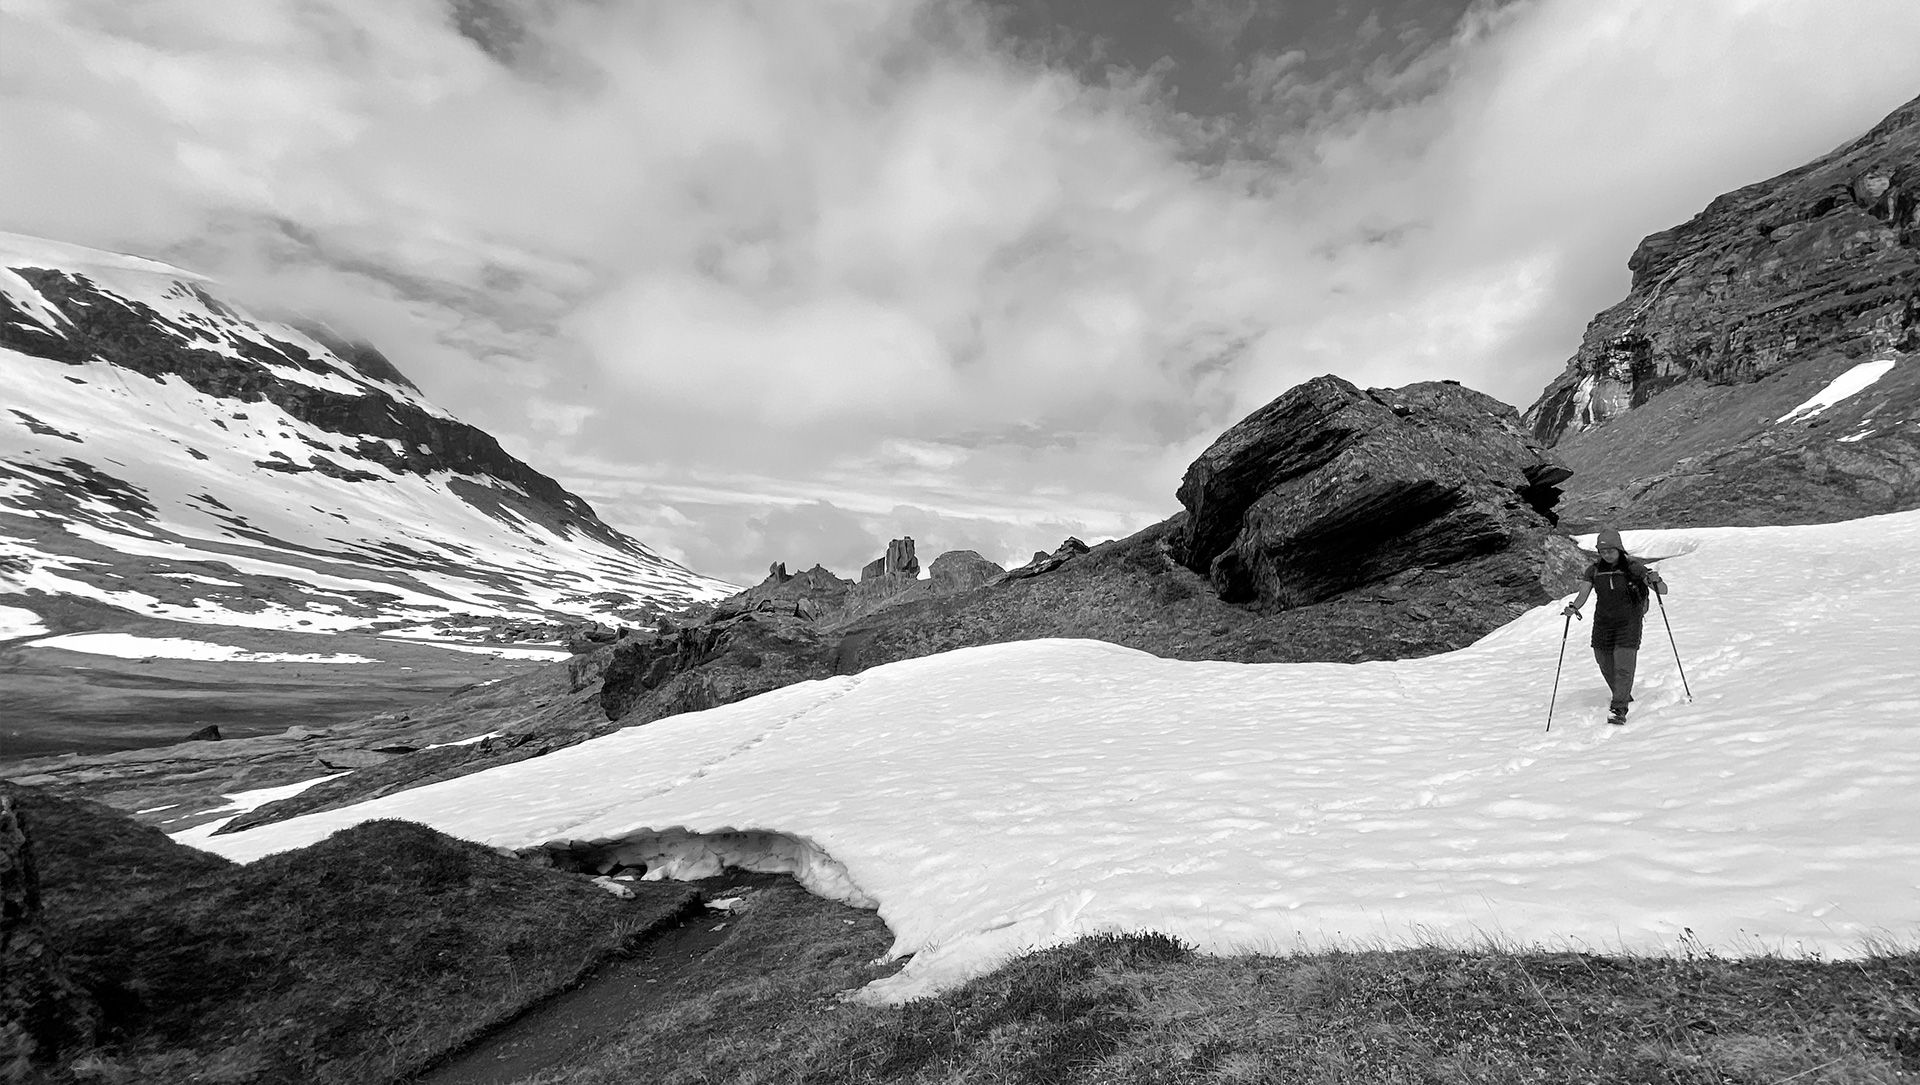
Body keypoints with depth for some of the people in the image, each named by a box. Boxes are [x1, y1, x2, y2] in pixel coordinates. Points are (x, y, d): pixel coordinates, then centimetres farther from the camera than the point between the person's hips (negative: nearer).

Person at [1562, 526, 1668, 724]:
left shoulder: (1633, 567, -9)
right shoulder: (1594, 570, -1)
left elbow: (1663, 590, -7)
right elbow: (1583, 594, -8)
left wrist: (1655, 581, -30)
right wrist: (1574, 607, -29)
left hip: (1629, 624, -3)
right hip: (1603, 624, 3)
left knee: (1623, 667, -11)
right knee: (1606, 667, 12)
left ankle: (1618, 709, -7)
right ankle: (1624, 697, 38)